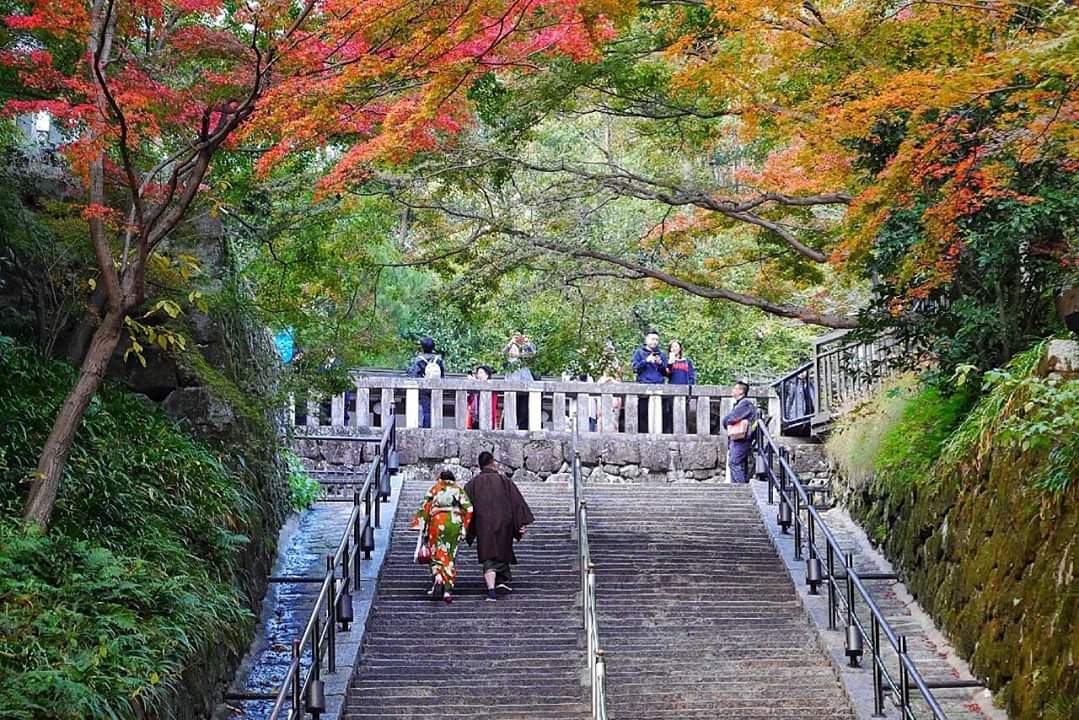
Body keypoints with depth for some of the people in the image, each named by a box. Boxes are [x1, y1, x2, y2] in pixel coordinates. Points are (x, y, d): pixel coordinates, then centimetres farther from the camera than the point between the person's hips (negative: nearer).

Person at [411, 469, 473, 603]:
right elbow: (468, 508, 3)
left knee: (437, 554, 3)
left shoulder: (434, 489, 15)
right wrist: (464, 526, 9)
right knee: (451, 557, 7)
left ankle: (439, 581, -23)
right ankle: (448, 590, 0)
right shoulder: (459, 490, 17)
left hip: (438, 521, -1)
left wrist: (422, 527, 7)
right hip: (456, 522, 1)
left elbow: (425, 508, 4)